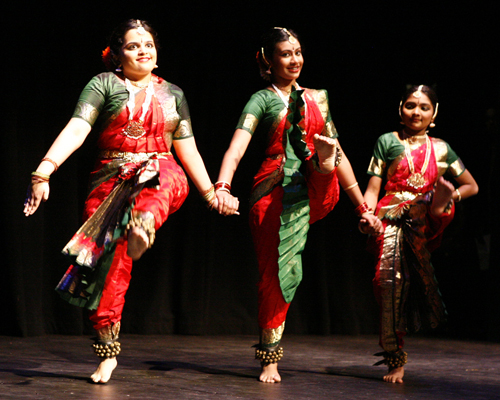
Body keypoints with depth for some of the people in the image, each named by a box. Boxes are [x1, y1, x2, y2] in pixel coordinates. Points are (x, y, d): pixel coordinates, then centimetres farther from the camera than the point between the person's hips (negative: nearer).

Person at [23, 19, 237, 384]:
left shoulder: (172, 93, 16)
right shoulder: (104, 84, 4)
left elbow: (187, 149, 20)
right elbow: (76, 129, -9)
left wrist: (210, 192, 16)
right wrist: (45, 169, -24)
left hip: (162, 175, 1)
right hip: (111, 181, -1)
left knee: (164, 177, -37)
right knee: (112, 263, -7)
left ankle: (144, 222, -71)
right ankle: (108, 352, 4)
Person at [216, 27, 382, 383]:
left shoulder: (317, 98, 16)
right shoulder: (263, 100, 2)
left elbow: (340, 154, 21)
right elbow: (237, 148, -15)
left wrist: (363, 207, 17)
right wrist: (222, 186, -35)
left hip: (318, 194, 3)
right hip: (277, 192, -3)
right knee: (275, 273, -4)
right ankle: (270, 359, 6)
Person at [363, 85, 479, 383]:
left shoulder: (441, 149, 16)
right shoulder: (388, 142, 10)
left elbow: (472, 186, 23)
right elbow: (373, 188, 5)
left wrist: (451, 196, 2)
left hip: (424, 225, 1)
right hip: (392, 221, -1)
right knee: (392, 284, -13)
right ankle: (396, 361, -4)